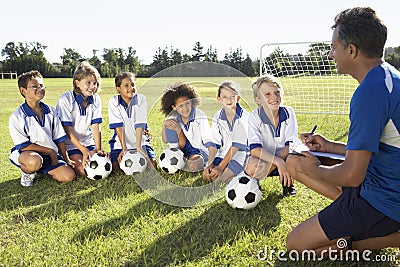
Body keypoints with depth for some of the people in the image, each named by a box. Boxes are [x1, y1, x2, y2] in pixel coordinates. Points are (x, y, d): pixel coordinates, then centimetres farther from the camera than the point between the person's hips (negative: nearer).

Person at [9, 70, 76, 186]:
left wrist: (67, 159, 3)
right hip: (25, 153, -5)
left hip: (50, 155, 5)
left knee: (69, 176, -13)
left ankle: (42, 170, 16)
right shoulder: (16, 117, -13)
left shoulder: (50, 111, 2)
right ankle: (27, 173, -2)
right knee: (34, 162, -41)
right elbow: (23, 146, -15)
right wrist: (50, 150, -15)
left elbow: (59, 138, 6)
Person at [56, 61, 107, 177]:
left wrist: (98, 149, -17)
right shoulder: (65, 100, -16)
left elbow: (95, 126, -5)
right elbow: (68, 131, -18)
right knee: (84, 171, -20)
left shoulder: (96, 99, -1)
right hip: (70, 144, -4)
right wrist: (84, 151, -24)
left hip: (88, 142, 5)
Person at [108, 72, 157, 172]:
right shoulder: (113, 101, -9)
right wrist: (124, 148, -21)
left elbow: (140, 125, -17)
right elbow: (119, 126, -15)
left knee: (152, 164, -14)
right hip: (120, 142, 0)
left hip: (140, 141, 1)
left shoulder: (141, 99, -10)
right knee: (116, 168, -17)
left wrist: (138, 147, -23)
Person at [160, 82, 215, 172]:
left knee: (193, 166, -37)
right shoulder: (173, 117, -8)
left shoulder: (200, 116, -18)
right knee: (171, 125, -18)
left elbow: (209, 141, -20)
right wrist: (164, 125, -21)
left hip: (199, 149, -3)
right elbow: (165, 141, -2)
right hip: (183, 149, 4)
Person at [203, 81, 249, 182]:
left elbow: (236, 145, -18)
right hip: (224, 154, 5)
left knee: (222, 178, -22)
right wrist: (210, 164, -14)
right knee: (207, 176, -13)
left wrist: (221, 167, -20)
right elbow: (214, 143, 0)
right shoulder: (217, 117, 1)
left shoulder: (244, 116, -16)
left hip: (240, 155, -5)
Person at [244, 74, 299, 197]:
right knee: (251, 166, -37)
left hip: (286, 159, 3)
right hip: (263, 160, -2)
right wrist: (278, 161, -39)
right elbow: (254, 149, -25)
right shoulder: (255, 116, -14)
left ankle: (287, 182, -4)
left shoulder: (288, 112, -10)